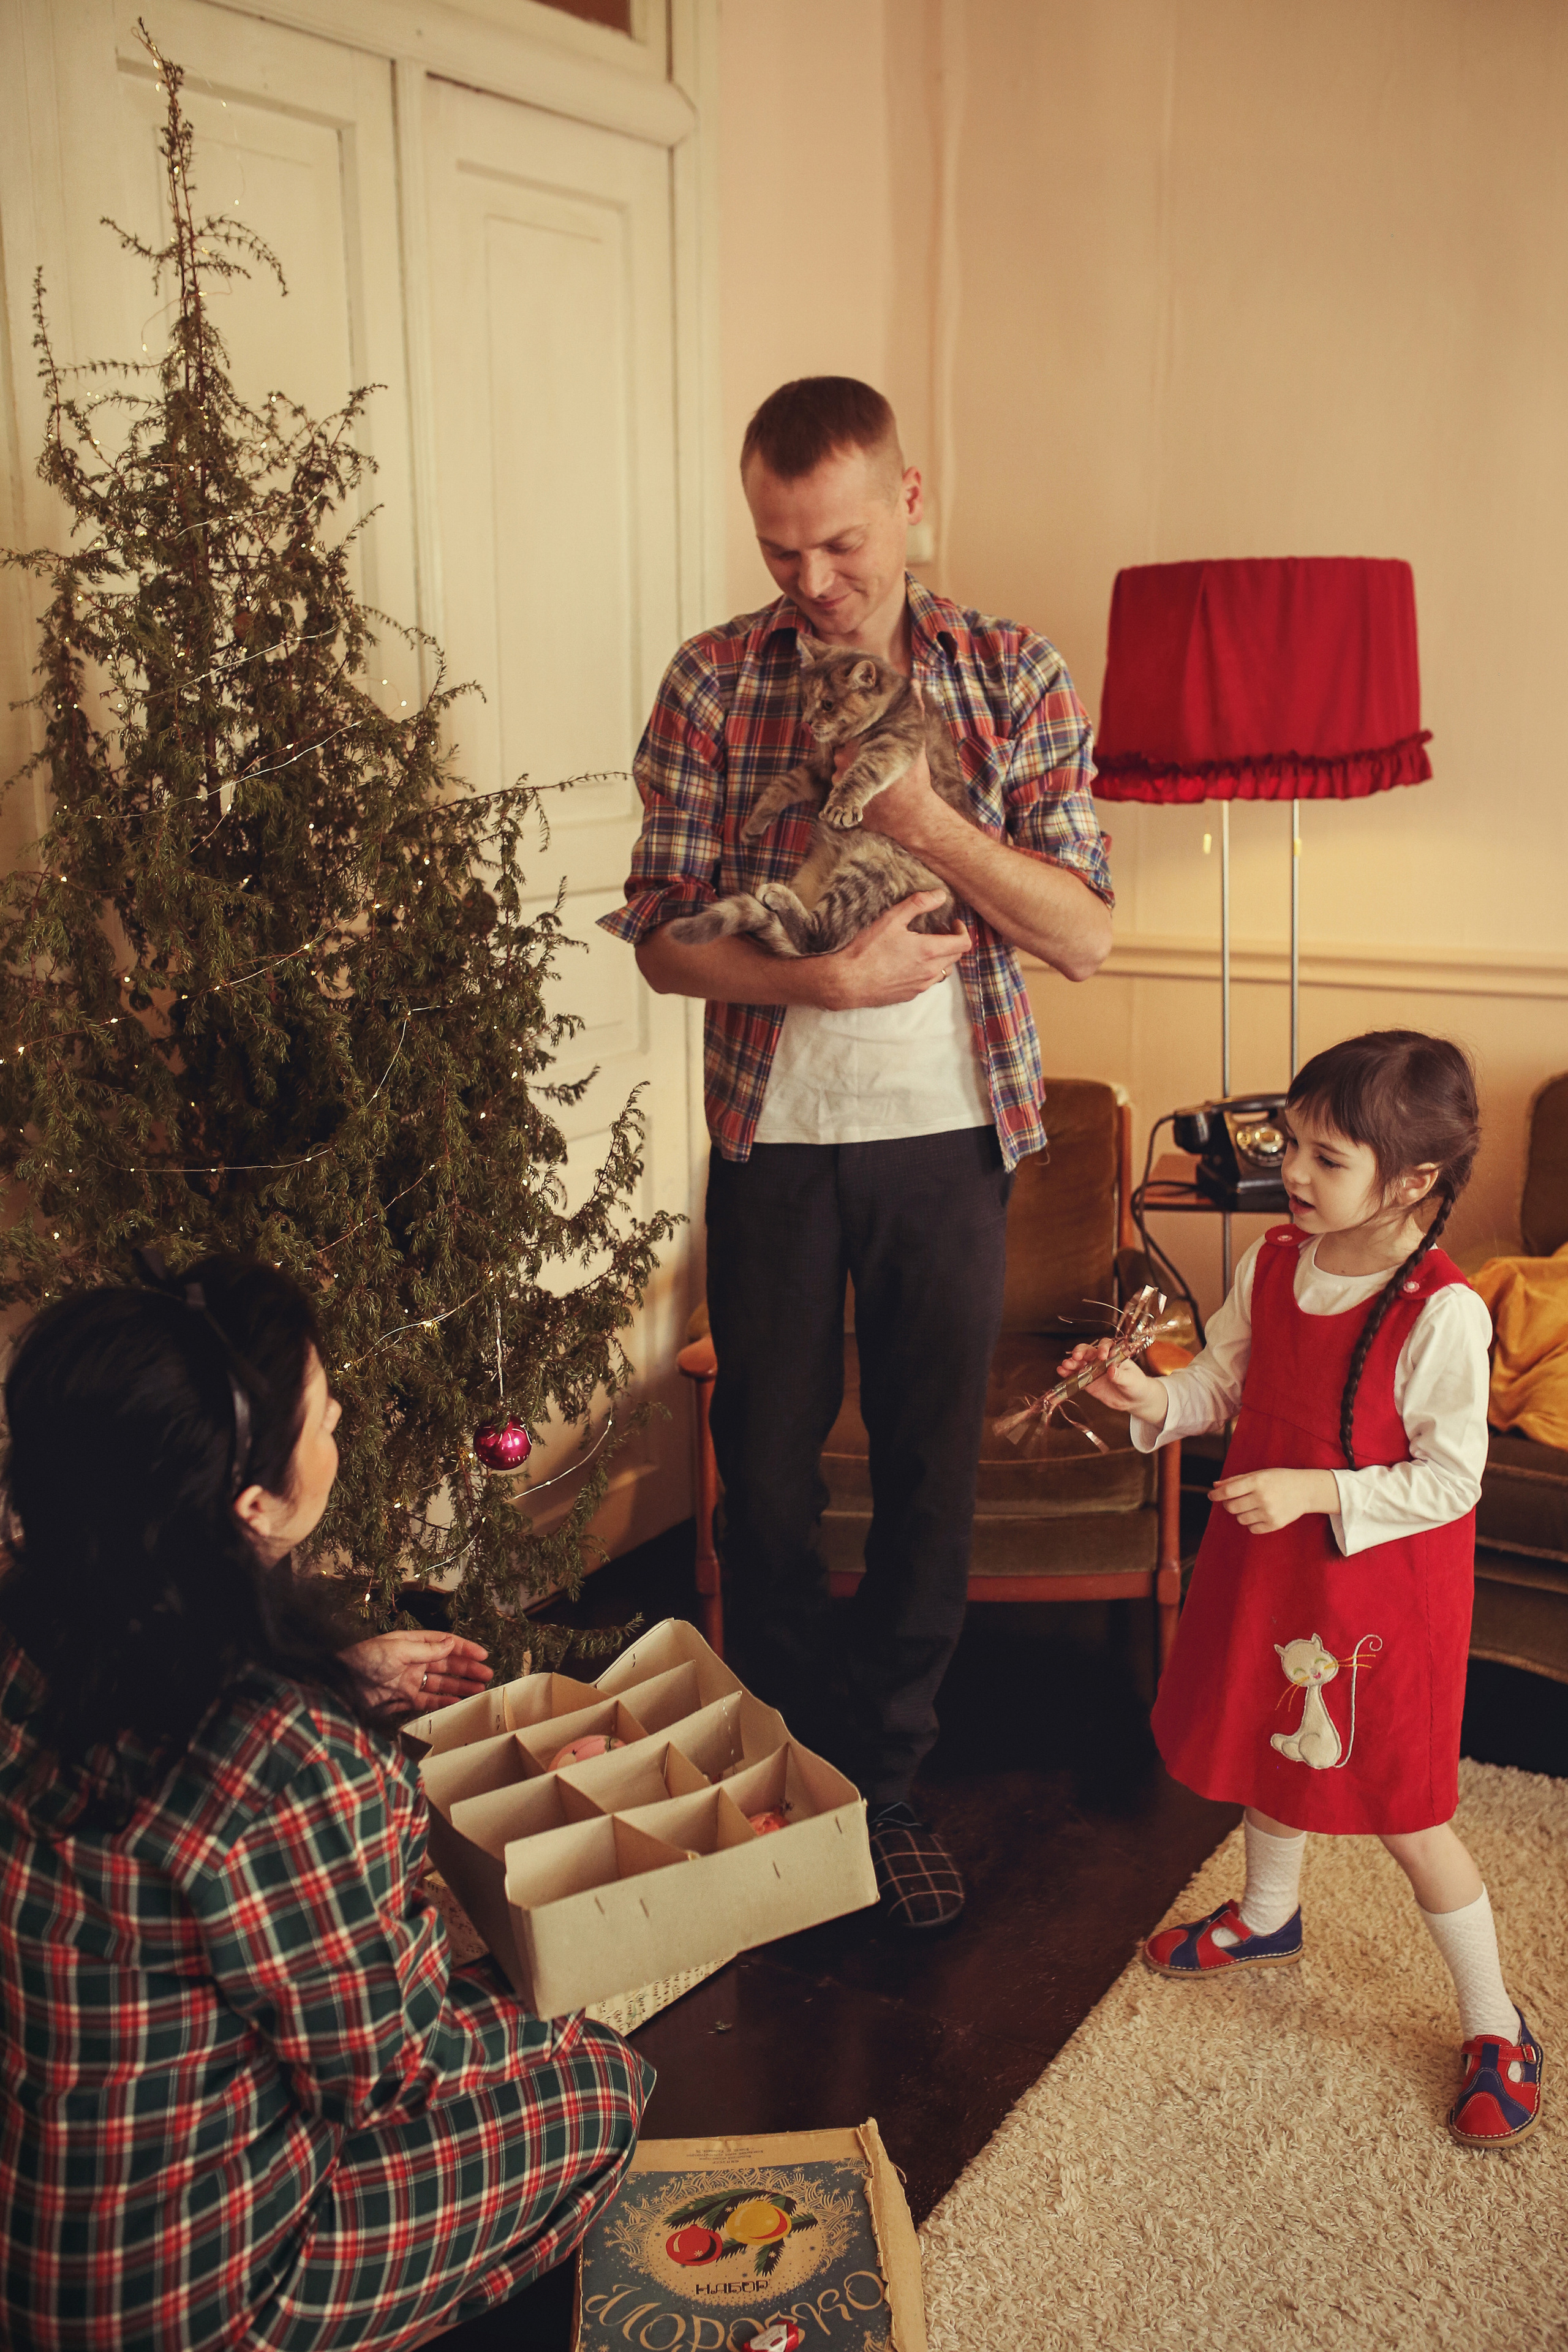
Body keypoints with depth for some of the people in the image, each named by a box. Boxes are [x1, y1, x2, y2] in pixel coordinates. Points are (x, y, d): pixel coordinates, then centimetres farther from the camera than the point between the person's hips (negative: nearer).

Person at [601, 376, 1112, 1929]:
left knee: (932, 1469, 9)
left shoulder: (1016, 677, -2)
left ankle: (885, 1776, 30)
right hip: (775, 1140, 0)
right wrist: (826, 978, -21)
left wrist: (920, 815, -20)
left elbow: (1084, 935, -8)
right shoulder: (713, 684, -3)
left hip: (951, 1135, 0)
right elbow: (662, 941, -5)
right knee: (767, 1466, 10)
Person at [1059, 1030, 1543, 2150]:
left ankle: (1496, 2026, 25)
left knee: (1408, 1814, 5)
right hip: (1269, 1560, 6)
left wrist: (1313, 1491, -27)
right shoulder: (1271, 1266, -6)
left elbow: (1450, 1482, -20)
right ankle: (1268, 1916, 53)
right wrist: (1152, 1399, -13)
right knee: (1272, 1751, 26)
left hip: (1386, 1581, -6)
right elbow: (1223, 1385, 6)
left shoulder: (1443, 1313, -25)